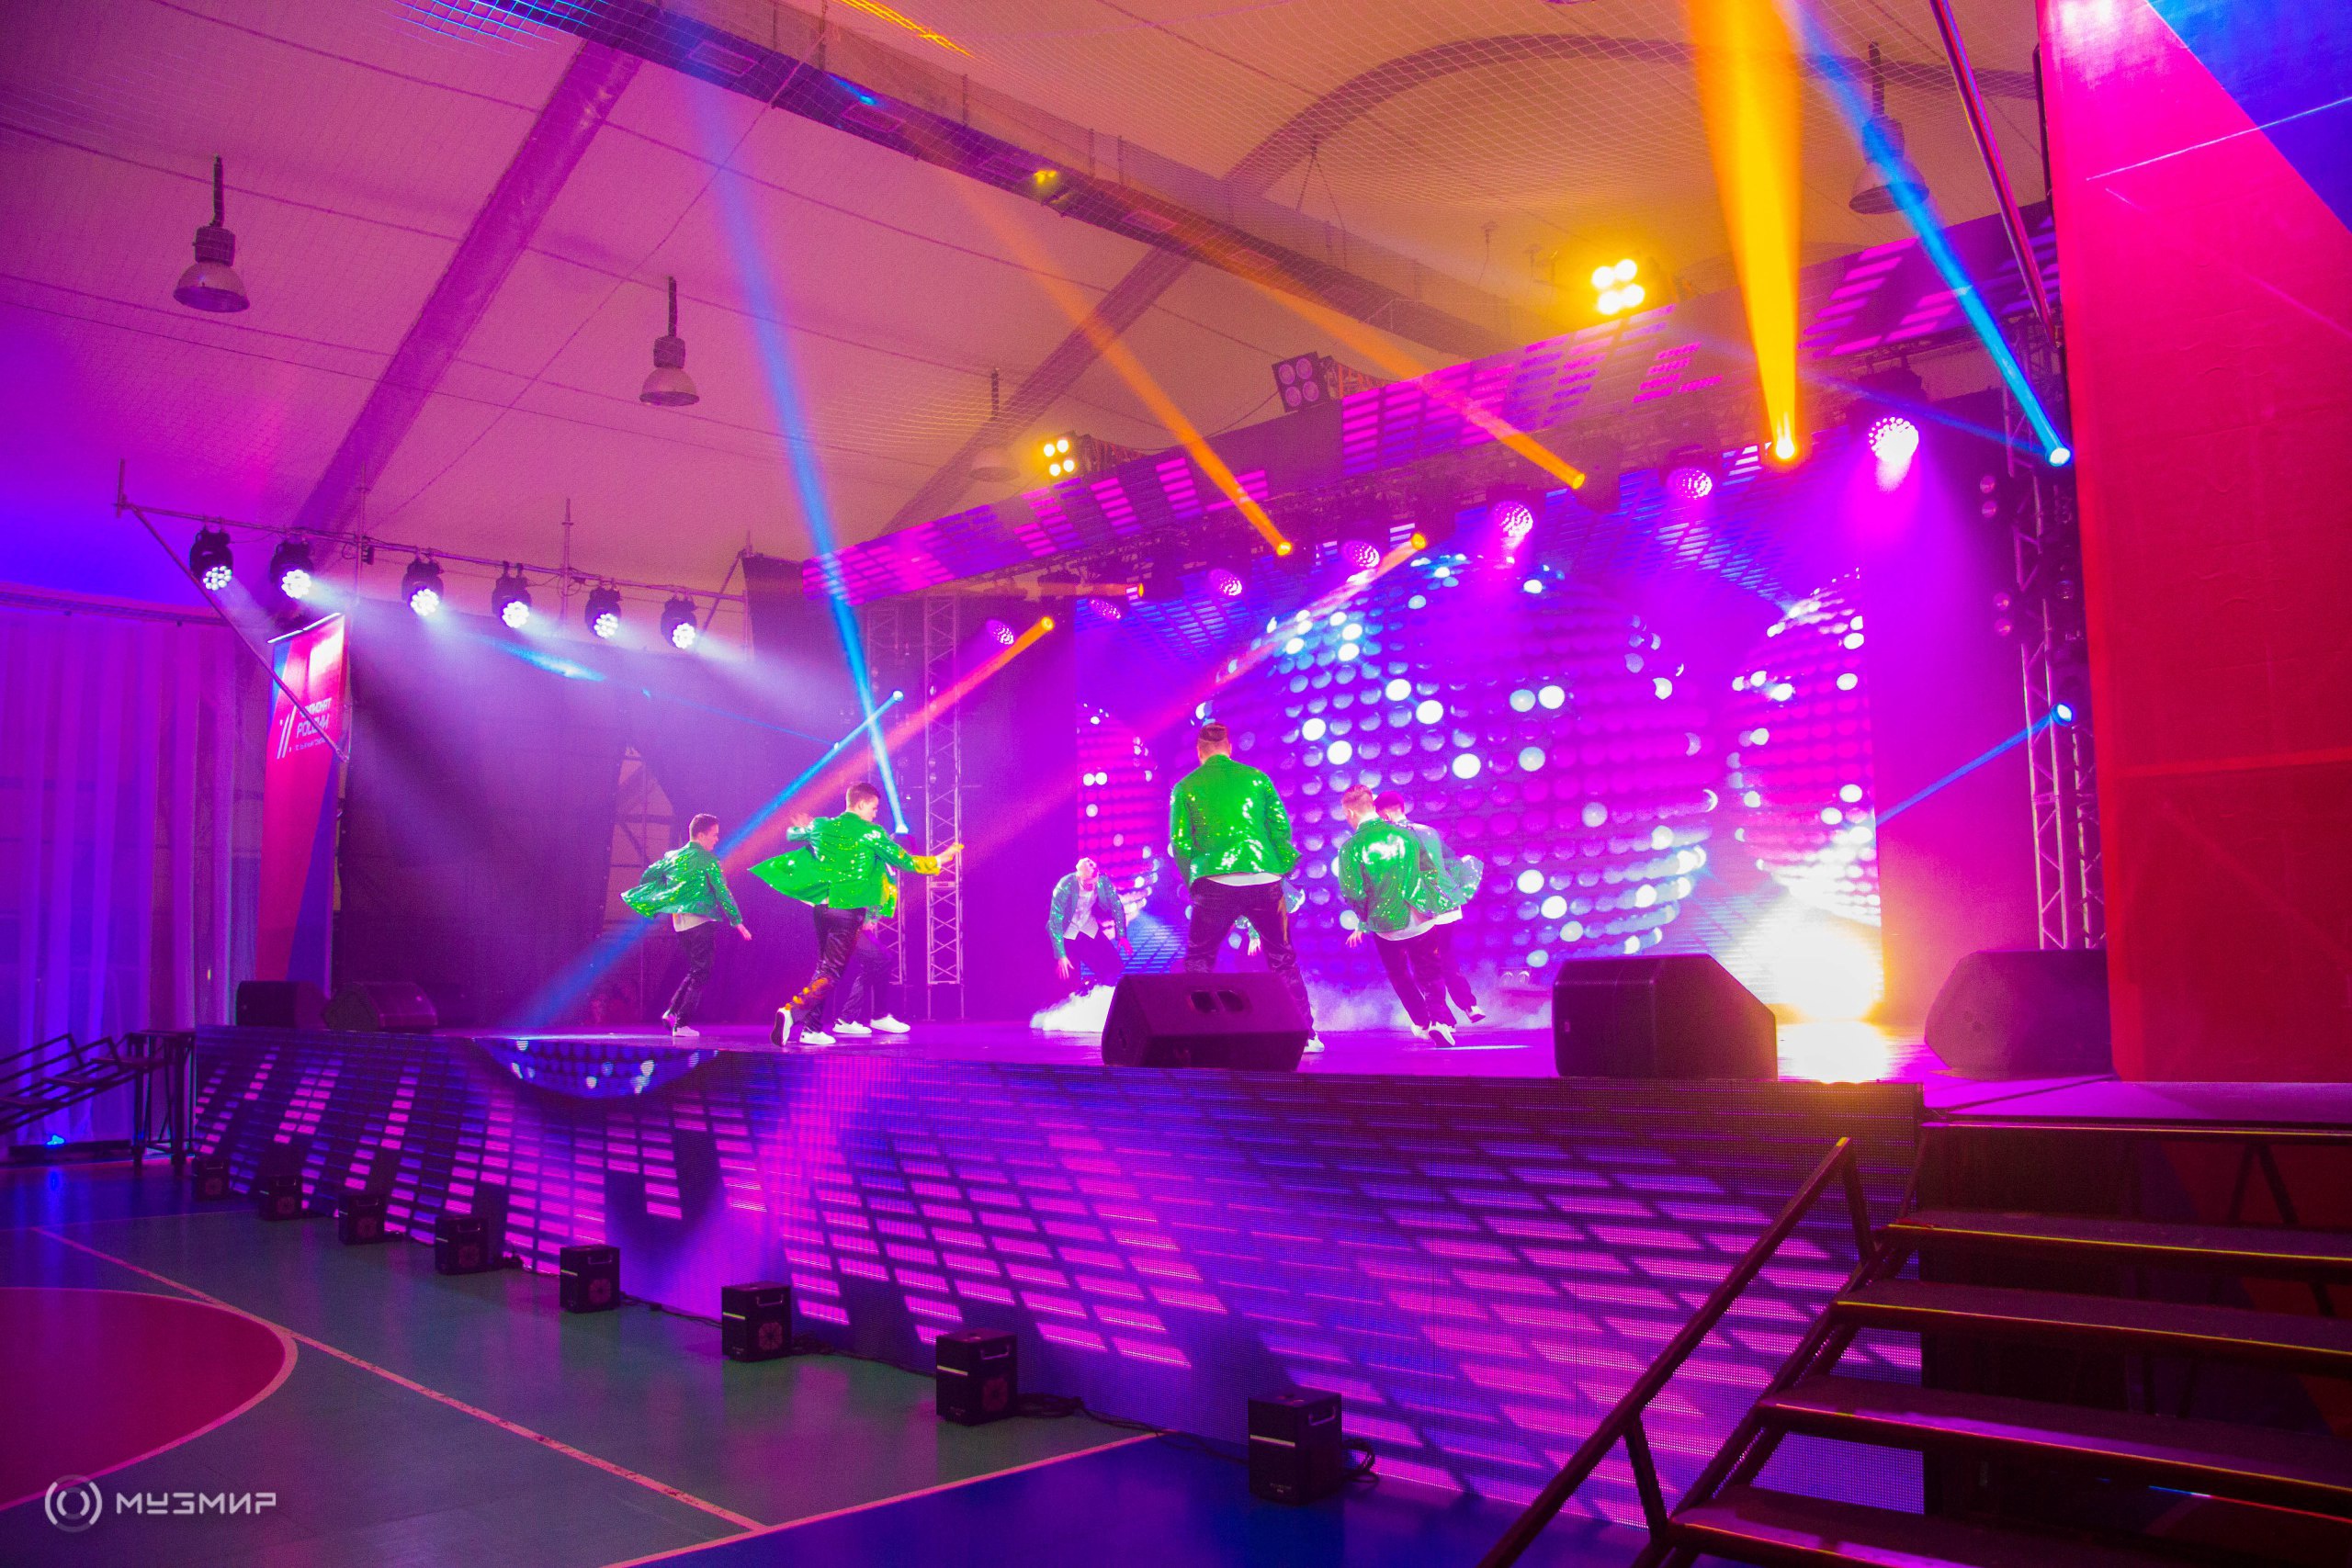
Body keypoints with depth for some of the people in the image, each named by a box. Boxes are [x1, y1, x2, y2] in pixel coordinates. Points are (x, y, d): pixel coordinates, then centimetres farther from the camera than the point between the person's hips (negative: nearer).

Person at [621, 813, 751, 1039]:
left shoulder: (673, 857, 13)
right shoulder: (707, 859, -8)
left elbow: (647, 876, 18)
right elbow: (722, 891, -11)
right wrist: (737, 921, -9)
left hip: (679, 922, 7)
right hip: (700, 920, -7)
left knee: (695, 970, 20)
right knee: (700, 974, -1)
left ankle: (672, 1011, 9)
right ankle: (681, 1024, -5)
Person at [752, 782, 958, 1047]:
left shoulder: (822, 826, 8)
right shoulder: (870, 833, -7)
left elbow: (792, 834, 29)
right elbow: (906, 862, -5)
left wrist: (806, 829, 52)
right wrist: (941, 859, 7)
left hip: (822, 906, 6)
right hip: (849, 910, -6)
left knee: (825, 965, 18)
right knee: (832, 971, -4)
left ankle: (812, 1027, 15)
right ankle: (792, 1012, -24)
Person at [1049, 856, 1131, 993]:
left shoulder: (1103, 882, -19)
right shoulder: (1064, 888, -31)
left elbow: (1117, 906, -5)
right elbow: (1055, 923, -29)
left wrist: (1122, 936, -10)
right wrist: (1061, 956, -32)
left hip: (1089, 928, 4)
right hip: (1067, 933, -4)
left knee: (1114, 965, -1)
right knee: (1072, 980, -10)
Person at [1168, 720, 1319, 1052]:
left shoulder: (1185, 787, 8)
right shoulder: (1256, 777, 11)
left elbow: (1179, 841, 4)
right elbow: (1281, 827, 5)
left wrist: (1194, 883, 15)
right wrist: (1282, 872, 14)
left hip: (1217, 884, -1)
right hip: (1266, 882, 2)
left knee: (1198, 960, 13)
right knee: (1283, 960, 15)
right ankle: (1306, 1034, 16)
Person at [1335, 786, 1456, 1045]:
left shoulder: (1351, 848, -12)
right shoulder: (1405, 834, -1)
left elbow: (1352, 892, -16)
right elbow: (1431, 871, 4)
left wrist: (1365, 921, 2)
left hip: (1386, 926, -2)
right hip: (1421, 922, 2)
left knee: (1400, 976, 22)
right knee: (1429, 975, 15)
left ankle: (1422, 1022, 26)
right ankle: (1441, 1020, -5)